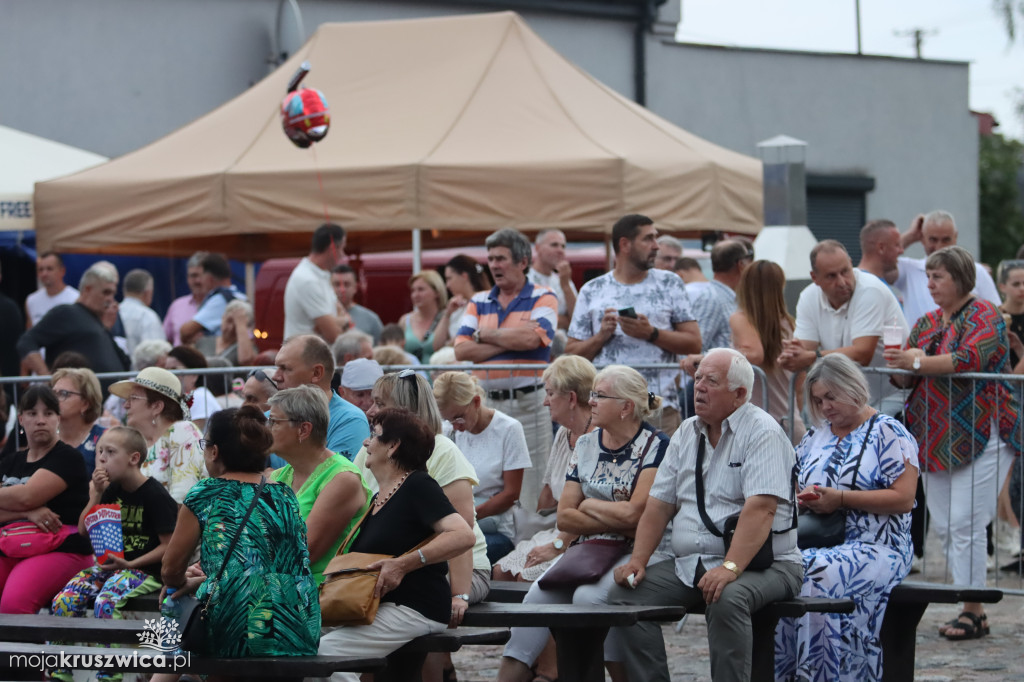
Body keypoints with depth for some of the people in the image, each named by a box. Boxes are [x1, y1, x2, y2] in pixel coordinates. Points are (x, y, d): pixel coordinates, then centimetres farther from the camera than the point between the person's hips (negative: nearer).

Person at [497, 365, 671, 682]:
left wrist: (588, 505, 0)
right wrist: (617, 522, -6)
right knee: (538, 597, -17)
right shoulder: (585, 445, 13)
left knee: (589, 596, -32)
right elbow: (565, 518, 9)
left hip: (638, 552, -6)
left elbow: (635, 513, -15)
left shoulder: (655, 446, -6)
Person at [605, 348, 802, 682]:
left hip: (761, 564, -7)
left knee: (727, 598, -37)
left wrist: (730, 568, -33)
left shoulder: (761, 433, -9)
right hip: (689, 565, 7)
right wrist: (638, 560, -1)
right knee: (624, 595, -10)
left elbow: (761, 508, -22)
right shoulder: (687, 433, 14)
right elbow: (660, 504, 14)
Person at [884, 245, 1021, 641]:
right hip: (935, 439, 8)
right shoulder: (927, 323, 17)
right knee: (944, 527, 6)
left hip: (978, 437, -8)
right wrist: (901, 365, -10)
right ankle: (973, 611, 11)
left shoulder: (983, 315, -5)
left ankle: (972, 612, -7)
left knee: (964, 523, -12)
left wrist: (917, 362, -15)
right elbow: (903, 377, 13)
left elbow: (970, 359, -23)